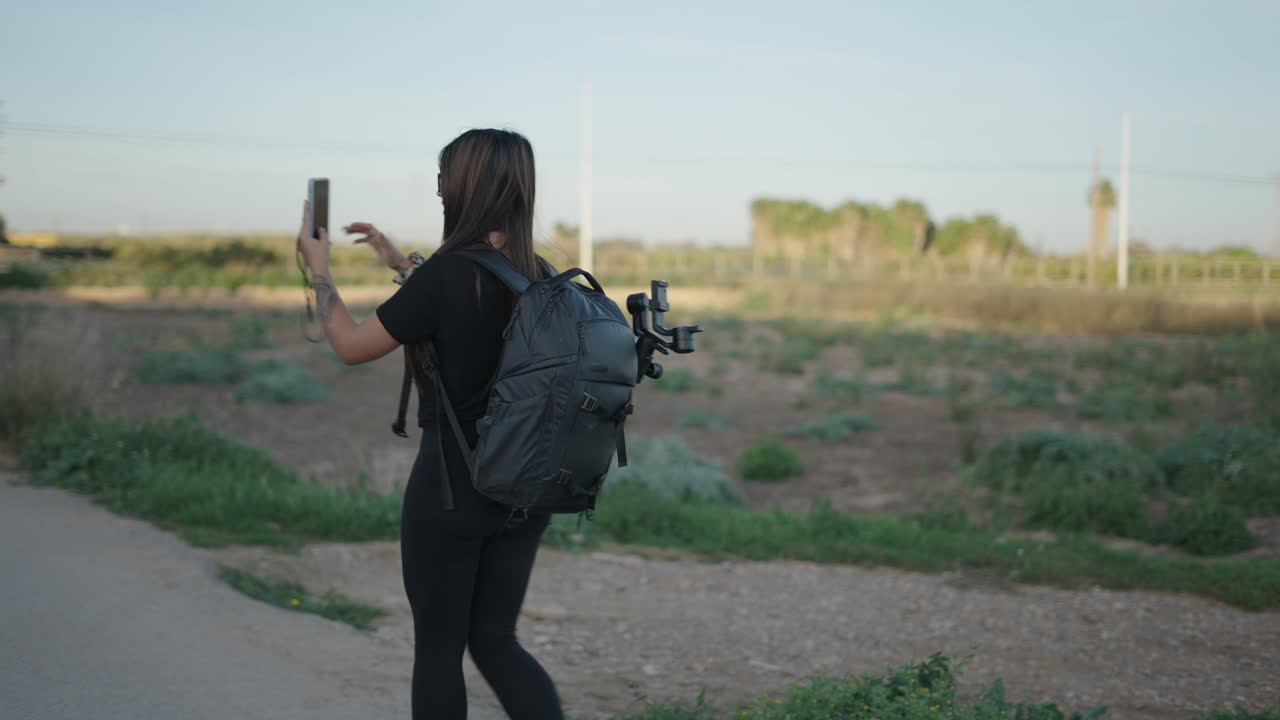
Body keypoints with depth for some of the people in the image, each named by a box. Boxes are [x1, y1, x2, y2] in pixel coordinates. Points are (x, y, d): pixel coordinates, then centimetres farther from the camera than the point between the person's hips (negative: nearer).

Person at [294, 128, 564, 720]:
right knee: (495, 641, 16)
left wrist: (319, 269, 6)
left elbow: (352, 346, -8)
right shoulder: (538, 276, 3)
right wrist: (400, 263, 30)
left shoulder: (449, 271, -17)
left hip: (451, 482, -6)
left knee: (438, 646, 9)